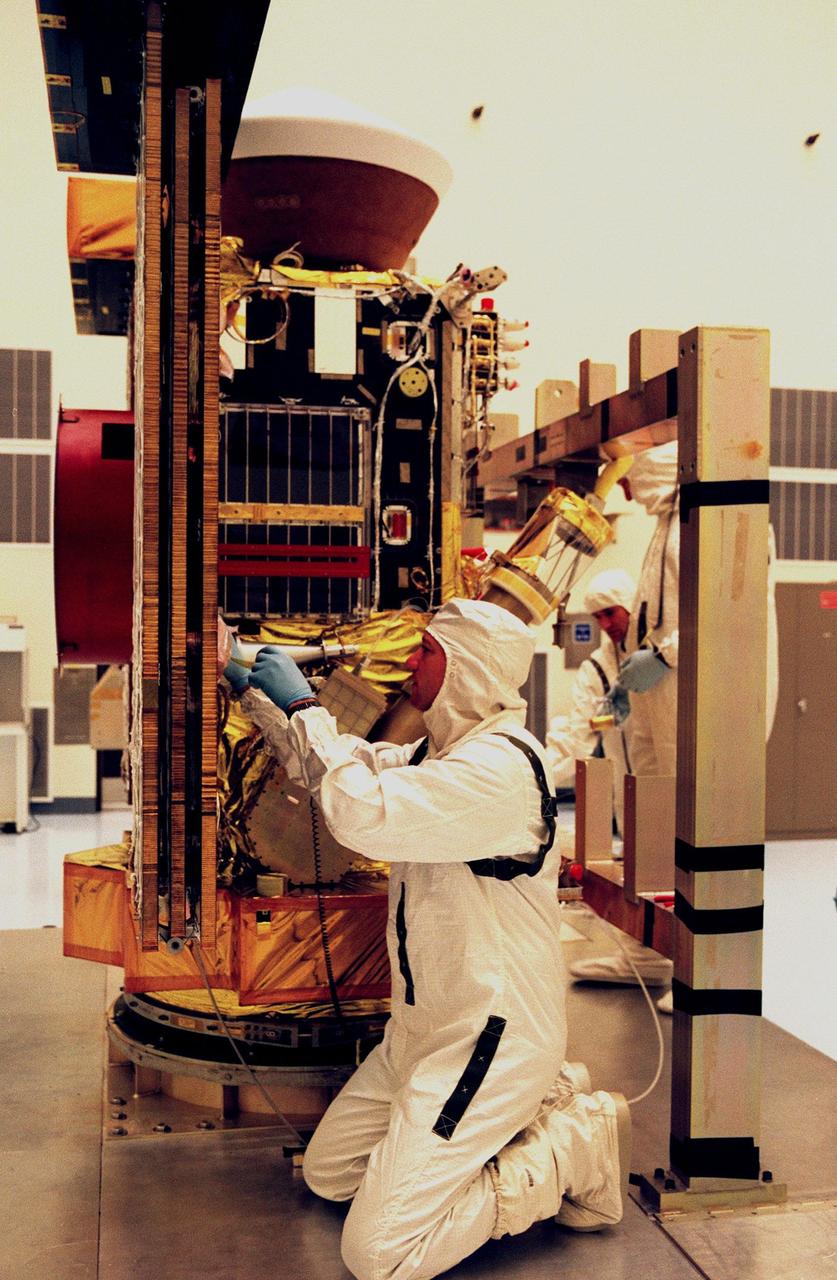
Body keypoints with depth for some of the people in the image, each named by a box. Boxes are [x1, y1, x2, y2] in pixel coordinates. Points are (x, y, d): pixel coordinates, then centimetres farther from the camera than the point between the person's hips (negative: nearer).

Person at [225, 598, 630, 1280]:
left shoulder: (500, 765, -24)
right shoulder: (441, 752, 8)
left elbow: (361, 811, -35)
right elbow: (355, 766, 19)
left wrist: (302, 706, -23)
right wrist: (261, 700, 13)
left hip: (492, 1038, -10)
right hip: (426, 1028, 10)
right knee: (327, 1172, 20)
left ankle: (577, 1146, 3)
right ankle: (532, 1105, 19)